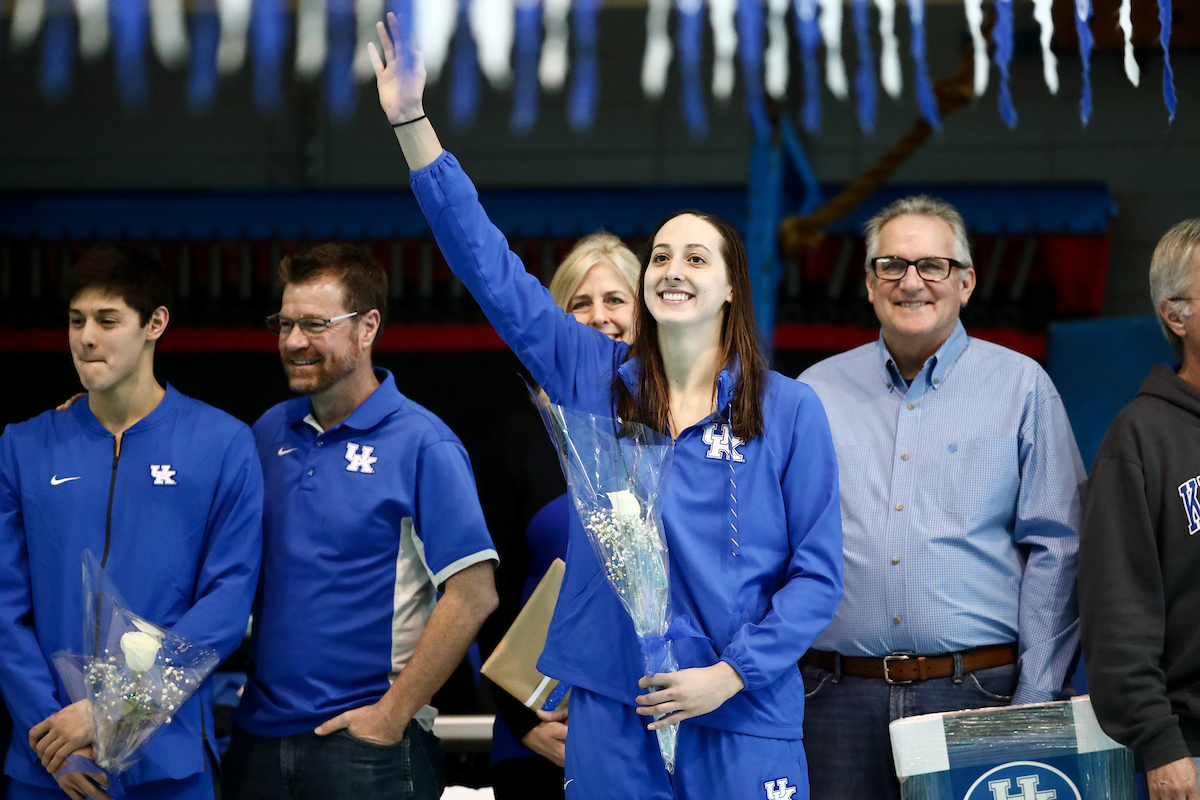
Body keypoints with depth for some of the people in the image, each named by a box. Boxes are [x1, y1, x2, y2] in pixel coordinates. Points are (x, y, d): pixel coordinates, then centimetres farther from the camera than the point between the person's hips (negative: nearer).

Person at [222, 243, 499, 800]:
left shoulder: (421, 444, -8)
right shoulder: (270, 433, 10)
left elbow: (473, 594, -13)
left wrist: (393, 713, -14)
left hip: (364, 741, -5)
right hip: (259, 735, 5)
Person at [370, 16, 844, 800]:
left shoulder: (788, 411, 0)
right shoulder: (596, 378, 7)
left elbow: (818, 572, 0)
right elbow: (490, 267, 3)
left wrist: (733, 673, -12)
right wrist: (411, 119, -3)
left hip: (743, 720, -2)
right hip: (613, 715, 2)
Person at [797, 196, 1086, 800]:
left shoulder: (1022, 387, 6)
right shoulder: (815, 393, 12)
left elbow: (1055, 551, 2)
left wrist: (1035, 705, -4)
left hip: (977, 691, -2)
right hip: (838, 702, 2)